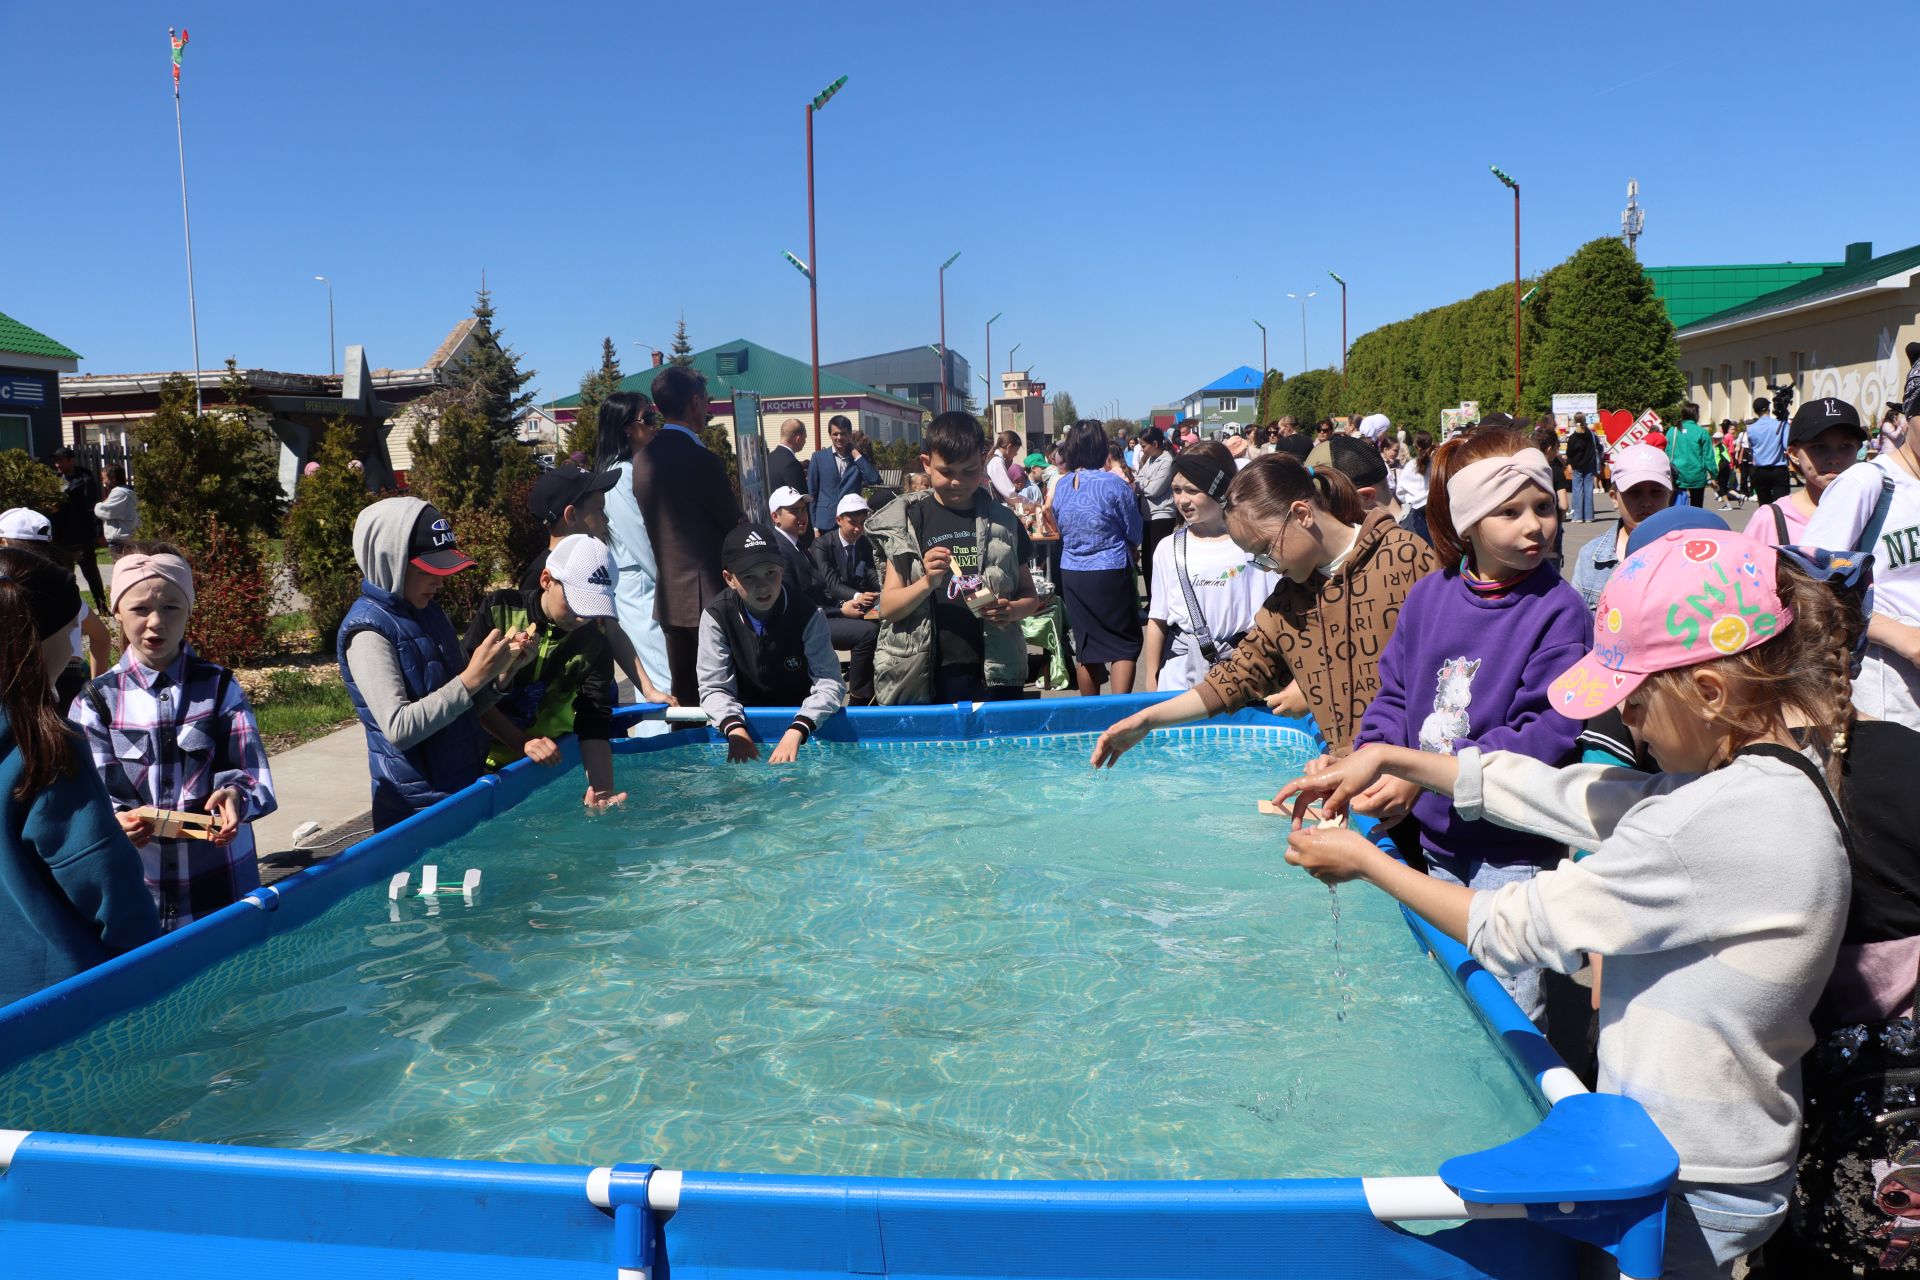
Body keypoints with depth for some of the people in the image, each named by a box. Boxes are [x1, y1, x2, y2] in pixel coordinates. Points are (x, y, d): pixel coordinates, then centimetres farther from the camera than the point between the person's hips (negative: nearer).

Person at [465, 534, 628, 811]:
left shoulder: (594, 647, -4)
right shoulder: (500, 609, -7)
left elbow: (595, 728, -10)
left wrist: (602, 791, -25)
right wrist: (523, 743, -18)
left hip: (545, 768, 1)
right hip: (480, 763, -1)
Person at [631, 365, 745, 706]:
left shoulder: (643, 457, 6)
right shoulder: (700, 459, -18)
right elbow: (735, 525, -12)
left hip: (668, 595, 8)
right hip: (708, 593, -8)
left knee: (683, 694, 15)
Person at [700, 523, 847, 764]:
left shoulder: (807, 614, -15)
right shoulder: (716, 615, -11)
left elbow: (829, 683, -21)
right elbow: (714, 687, -14)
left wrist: (795, 732, -37)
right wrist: (735, 730, -34)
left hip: (800, 718, -1)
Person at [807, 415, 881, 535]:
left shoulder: (859, 458, 9)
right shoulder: (818, 457, 5)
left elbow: (875, 479, -8)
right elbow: (811, 492, 5)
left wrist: (855, 453, -4)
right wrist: (814, 526, -1)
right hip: (825, 524, -1)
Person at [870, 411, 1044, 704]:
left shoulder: (1002, 521, 5)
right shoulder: (906, 521, 0)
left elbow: (1030, 596, 12)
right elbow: (887, 608, -2)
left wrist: (1013, 610, -10)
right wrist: (927, 582, -19)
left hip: (992, 678, 2)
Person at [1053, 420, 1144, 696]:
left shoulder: (1061, 486, 3)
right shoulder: (1114, 485, -11)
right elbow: (1134, 535, 0)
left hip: (1071, 576, 5)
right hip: (1110, 574, -5)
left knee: (1085, 646, 13)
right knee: (1125, 645, 5)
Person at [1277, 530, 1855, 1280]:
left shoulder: (1716, 818, -29)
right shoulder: (1779, 784, 1)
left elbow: (1517, 931, -20)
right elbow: (1558, 794, 5)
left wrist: (1364, 862, -9)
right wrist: (1389, 759, 3)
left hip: (1691, 1190, -8)